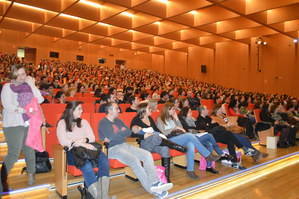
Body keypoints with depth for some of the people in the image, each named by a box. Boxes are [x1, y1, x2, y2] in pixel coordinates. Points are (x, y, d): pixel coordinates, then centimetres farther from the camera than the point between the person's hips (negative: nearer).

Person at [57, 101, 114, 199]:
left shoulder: (83, 122, 21)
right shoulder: (62, 123, 7)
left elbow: (92, 138, 13)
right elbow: (63, 141, -8)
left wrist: (84, 140, -10)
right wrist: (83, 144, -17)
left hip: (86, 148, 4)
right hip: (71, 151, -4)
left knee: (103, 159, -29)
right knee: (86, 164, -38)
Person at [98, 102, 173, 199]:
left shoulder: (118, 121, 17)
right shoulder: (103, 123, -6)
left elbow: (129, 132, 8)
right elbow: (112, 136, -19)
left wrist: (116, 136, -8)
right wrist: (122, 132, -2)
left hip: (124, 145, 8)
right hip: (112, 149, -8)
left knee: (147, 154, -9)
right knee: (134, 160, -29)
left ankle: (154, 182, -17)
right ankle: (152, 189, -22)